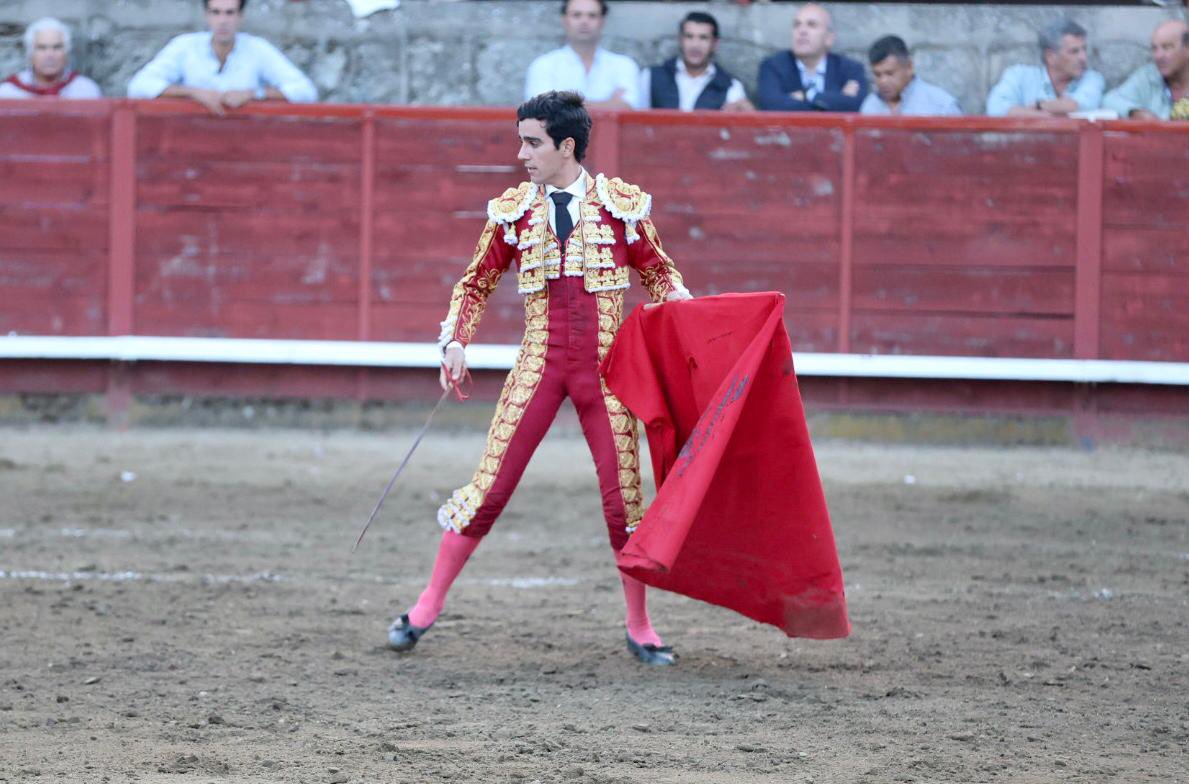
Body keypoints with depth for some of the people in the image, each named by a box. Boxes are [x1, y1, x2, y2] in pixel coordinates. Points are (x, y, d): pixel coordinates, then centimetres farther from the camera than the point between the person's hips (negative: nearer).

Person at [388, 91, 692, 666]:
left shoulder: (621, 205, 0)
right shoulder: (514, 210, 4)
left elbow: (658, 273, 13)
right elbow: (476, 283, 14)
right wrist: (456, 342, 0)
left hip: (604, 369, -1)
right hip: (538, 365, 1)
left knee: (624, 494, 0)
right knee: (491, 485, -2)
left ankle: (640, 628, 14)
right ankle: (428, 607, 8)